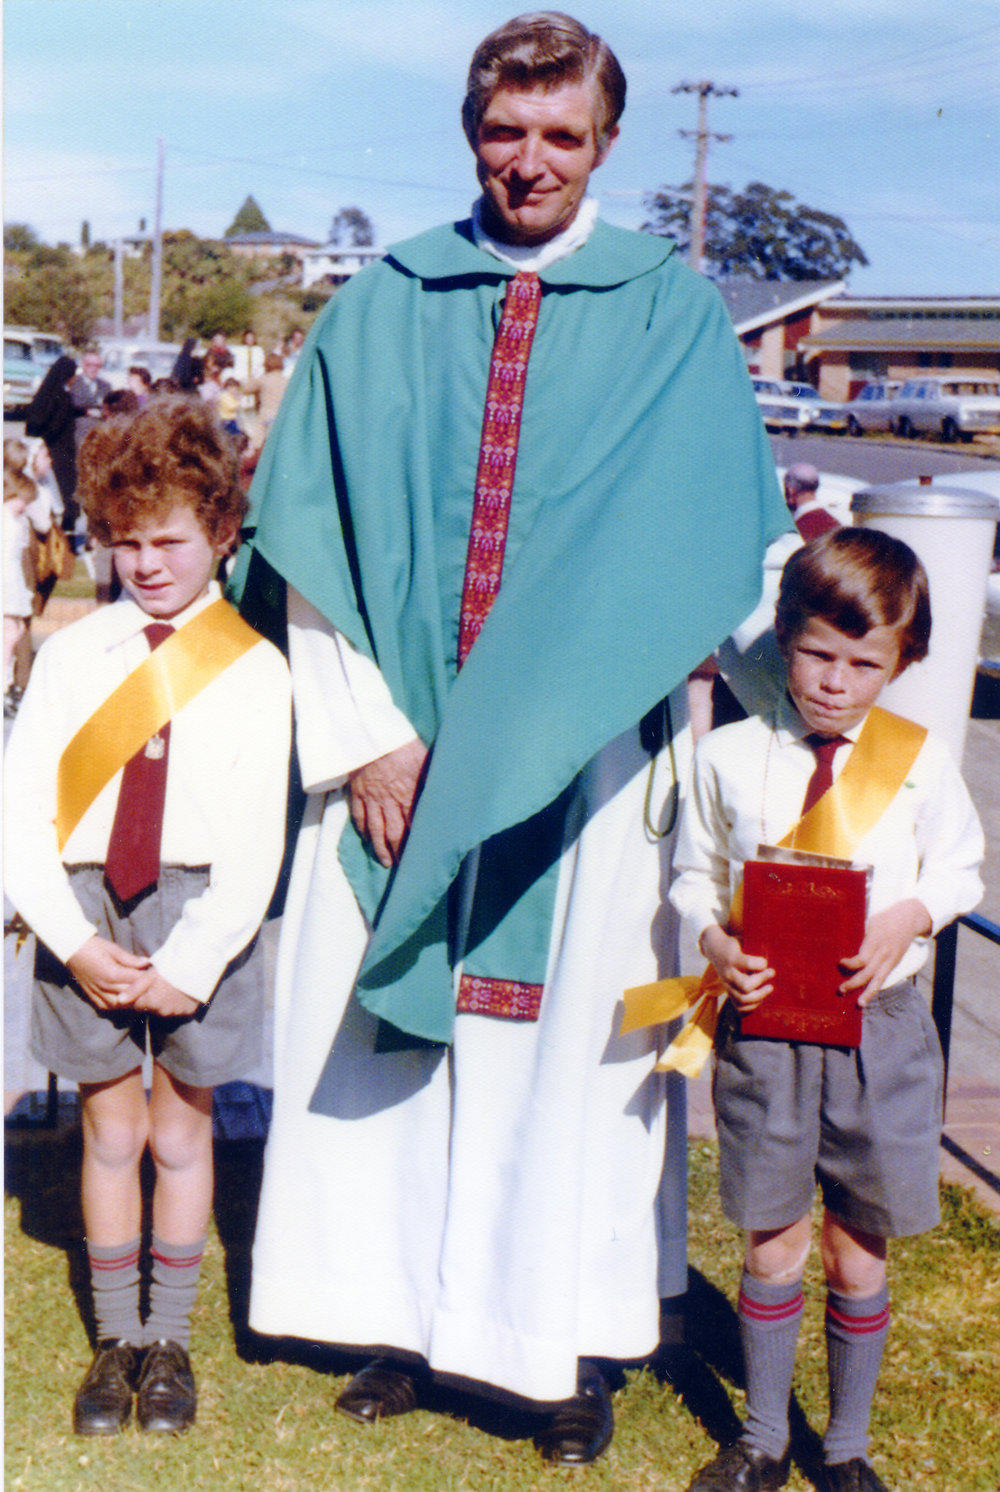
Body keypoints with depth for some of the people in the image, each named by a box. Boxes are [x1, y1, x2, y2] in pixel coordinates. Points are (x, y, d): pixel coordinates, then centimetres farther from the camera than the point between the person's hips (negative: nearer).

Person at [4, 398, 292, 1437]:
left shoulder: (254, 669, -3)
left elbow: (257, 842, -6)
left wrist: (189, 963, -12)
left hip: (199, 913, -1)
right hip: (85, 909, 2)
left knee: (180, 1129, 9)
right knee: (110, 1127, 10)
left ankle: (169, 1340, 24)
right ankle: (114, 1341, 25)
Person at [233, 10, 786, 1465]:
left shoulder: (672, 310, 3)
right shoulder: (380, 309, 7)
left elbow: (691, 542, -6)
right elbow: (314, 540, 3)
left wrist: (507, 726, -12)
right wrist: (365, 729, -8)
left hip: (584, 757, -1)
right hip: (396, 749, 2)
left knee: (571, 1041, 6)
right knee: (382, 1035, 8)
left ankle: (571, 1344, 22)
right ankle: (409, 1317, 25)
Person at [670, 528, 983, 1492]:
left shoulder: (920, 762, -1)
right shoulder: (728, 755, -1)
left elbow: (961, 869, 7)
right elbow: (694, 875, 6)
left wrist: (908, 918, -13)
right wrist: (714, 942, -13)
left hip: (877, 1022, 0)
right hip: (762, 1022, 0)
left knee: (859, 1248, 11)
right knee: (773, 1241, 10)